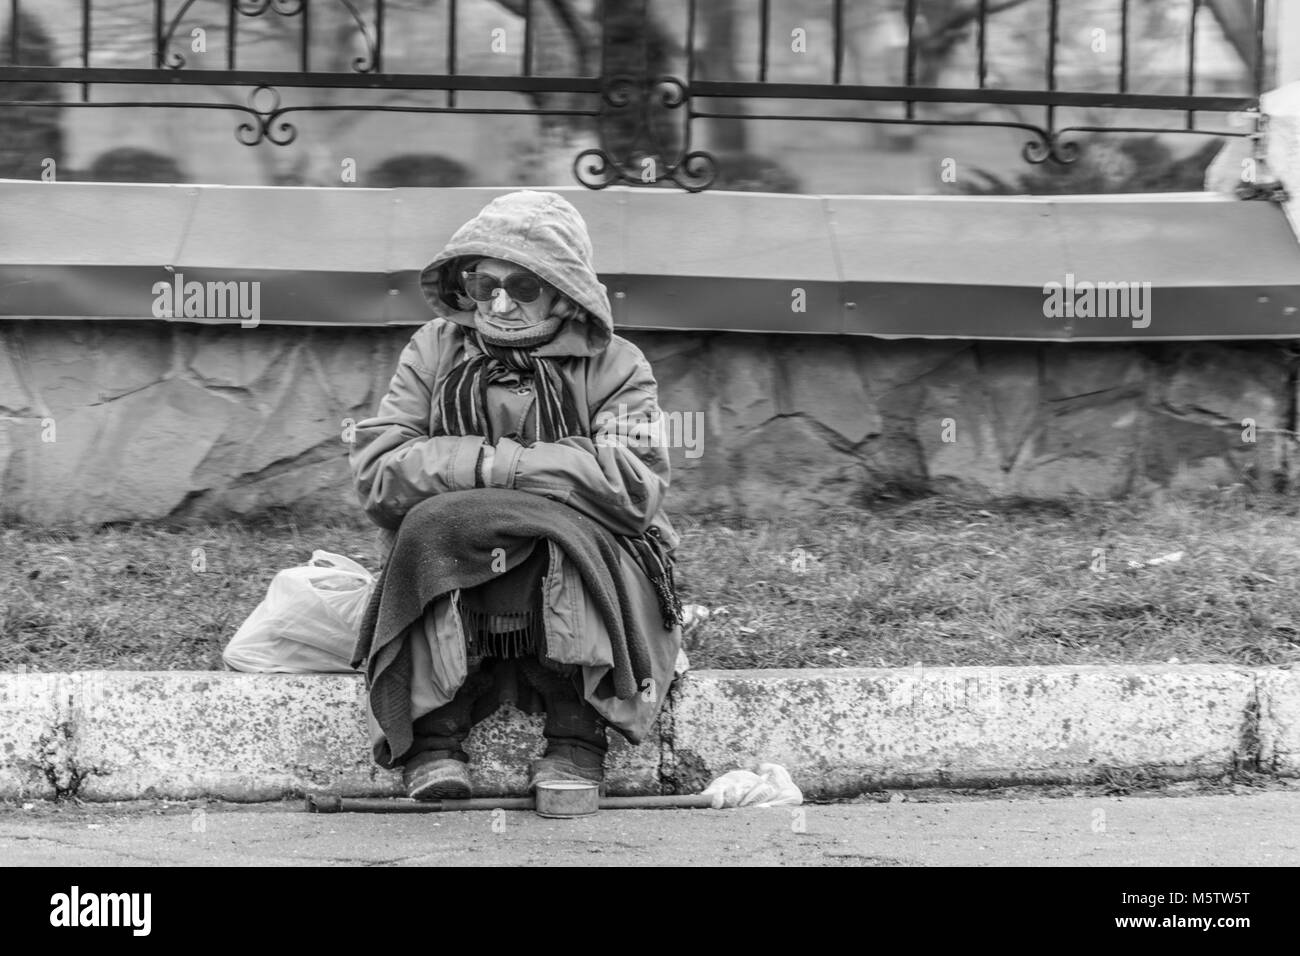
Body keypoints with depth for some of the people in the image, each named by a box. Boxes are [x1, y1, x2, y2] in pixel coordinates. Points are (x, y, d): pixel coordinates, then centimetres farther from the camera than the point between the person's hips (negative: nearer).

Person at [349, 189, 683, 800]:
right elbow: (376, 472, -4)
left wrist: (497, 465, -15)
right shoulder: (434, 352, 10)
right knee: (431, 521, -30)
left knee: (576, 533, -33)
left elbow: (632, 486, -13)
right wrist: (489, 465, -16)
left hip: (574, 593, -1)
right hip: (449, 593, 1)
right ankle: (431, 738, -26)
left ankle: (576, 740, -23)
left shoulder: (615, 366, 5)